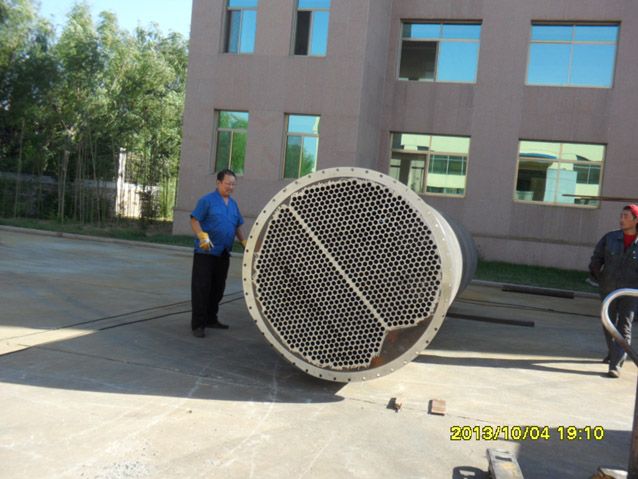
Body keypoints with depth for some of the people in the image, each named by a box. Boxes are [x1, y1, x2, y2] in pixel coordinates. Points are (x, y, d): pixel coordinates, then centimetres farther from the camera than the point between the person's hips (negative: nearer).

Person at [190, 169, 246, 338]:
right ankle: (198, 324, -1)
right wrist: (203, 236, -25)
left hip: (224, 253, 7)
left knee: (218, 288, 12)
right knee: (201, 287, -5)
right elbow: (194, 221, -10)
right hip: (205, 252, -7)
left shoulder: (233, 204, 14)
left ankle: (211, 319, 23)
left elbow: (238, 226, 22)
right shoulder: (207, 200, -6)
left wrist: (244, 242, 9)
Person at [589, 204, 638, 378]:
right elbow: (596, 259, 7)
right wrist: (599, 279, 6)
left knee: (624, 328, -7)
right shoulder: (610, 238, -3)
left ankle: (616, 364, -7)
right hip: (608, 290, 3)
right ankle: (613, 353, 39)